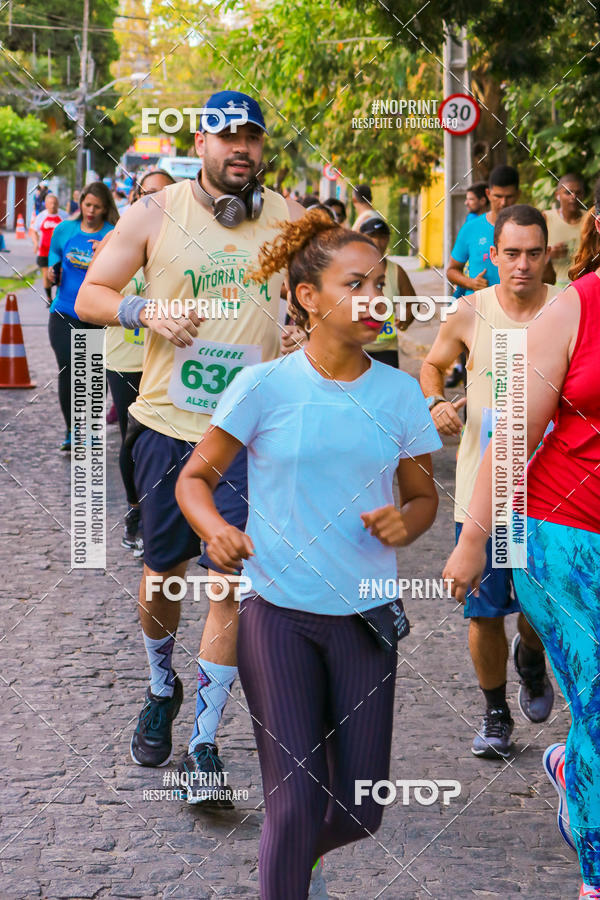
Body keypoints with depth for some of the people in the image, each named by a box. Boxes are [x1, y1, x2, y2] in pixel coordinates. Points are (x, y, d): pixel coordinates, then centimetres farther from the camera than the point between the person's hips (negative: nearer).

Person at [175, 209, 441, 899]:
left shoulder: (398, 393, 1)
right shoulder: (265, 386, -8)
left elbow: (423, 496, 12)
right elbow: (195, 478, 1)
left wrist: (406, 524, -11)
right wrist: (218, 530, -20)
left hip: (365, 615, 3)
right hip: (278, 612, -3)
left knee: (359, 811, 7)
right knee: (295, 803, -11)